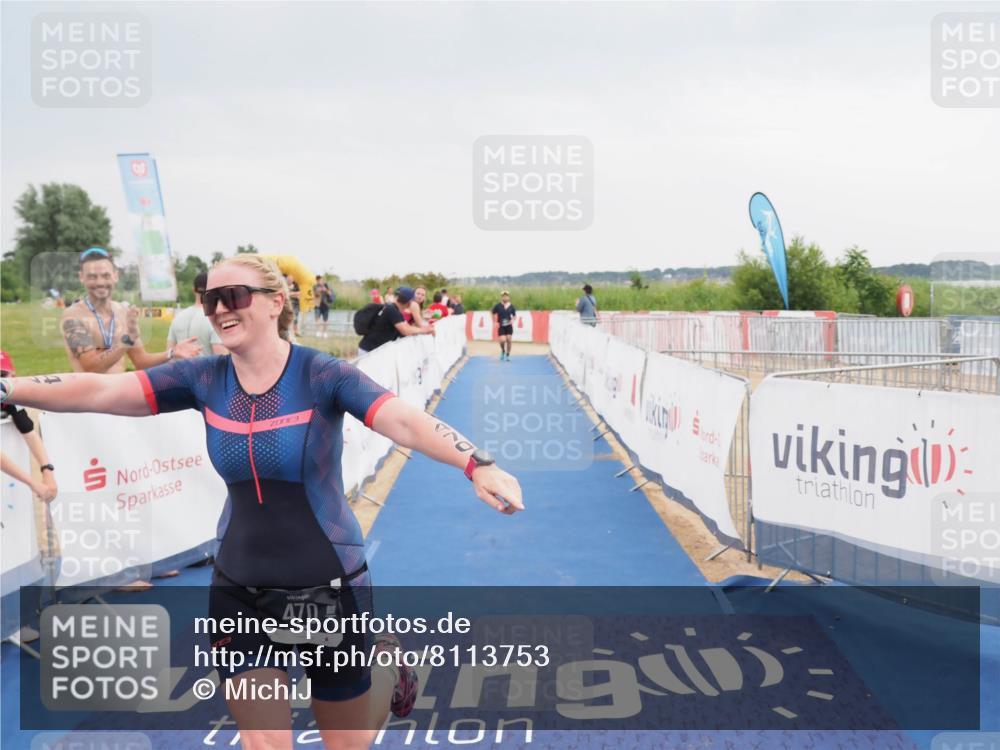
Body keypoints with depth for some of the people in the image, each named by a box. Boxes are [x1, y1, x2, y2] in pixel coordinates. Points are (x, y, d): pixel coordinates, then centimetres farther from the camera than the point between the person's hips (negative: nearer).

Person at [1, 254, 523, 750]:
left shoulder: (322, 375, -17)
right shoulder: (205, 380, -5)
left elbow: (405, 421, -32)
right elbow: (97, 392, -11)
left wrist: (477, 466, -48)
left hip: (328, 585, -3)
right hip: (239, 591, 3)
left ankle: (387, 667, 45)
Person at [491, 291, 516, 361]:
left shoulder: (511, 306, 1)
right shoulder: (497, 306, -5)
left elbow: (514, 315, 12)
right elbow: (493, 314, 7)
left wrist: (513, 320, -7)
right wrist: (495, 322, -1)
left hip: (509, 326, 2)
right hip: (501, 326, -2)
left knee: (508, 340, 0)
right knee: (502, 340, -13)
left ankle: (508, 355, 16)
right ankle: (503, 351, 19)